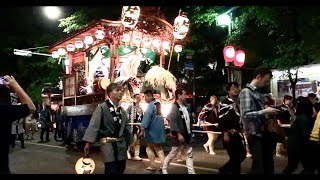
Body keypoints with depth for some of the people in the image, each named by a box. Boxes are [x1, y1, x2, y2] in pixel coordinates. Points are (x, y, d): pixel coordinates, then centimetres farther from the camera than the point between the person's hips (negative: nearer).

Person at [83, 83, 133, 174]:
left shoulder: (123, 110, 12)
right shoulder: (102, 108, -8)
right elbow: (93, 125, -15)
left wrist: (131, 143, 18)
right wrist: (88, 142, -21)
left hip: (121, 144, 7)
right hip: (108, 143, -7)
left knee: (121, 169, 13)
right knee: (111, 171, -9)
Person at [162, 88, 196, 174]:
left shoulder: (185, 107, 8)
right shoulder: (174, 107, -17)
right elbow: (173, 122, -23)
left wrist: (190, 130, 10)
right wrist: (178, 134, -26)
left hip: (187, 135, 7)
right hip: (179, 135, -7)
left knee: (189, 153, 10)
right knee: (173, 153, 7)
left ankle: (191, 171, 18)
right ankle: (164, 168, 26)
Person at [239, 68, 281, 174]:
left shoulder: (258, 93, 15)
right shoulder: (246, 92, -12)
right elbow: (245, 115, -22)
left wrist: (269, 112, 5)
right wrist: (265, 111, -20)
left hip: (264, 133, 9)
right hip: (255, 134, -9)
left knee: (268, 165, 17)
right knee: (259, 166, 0)